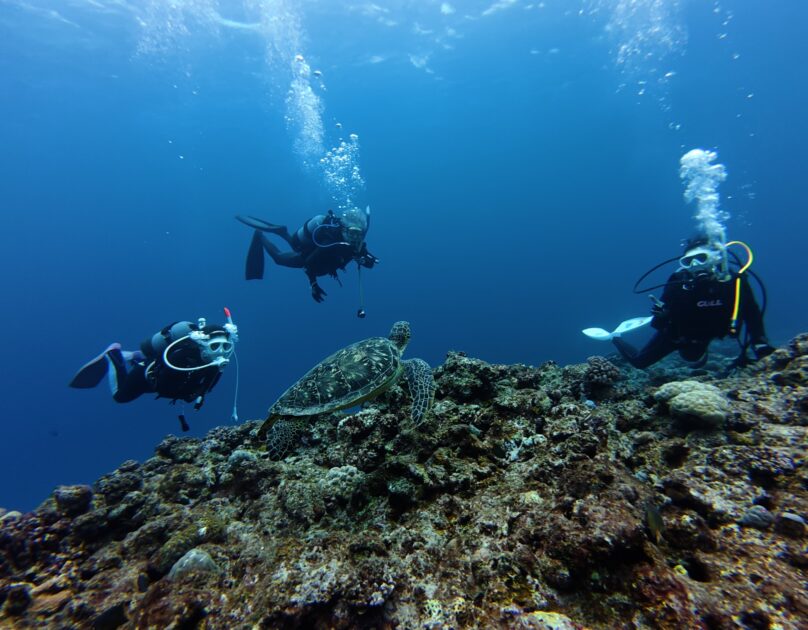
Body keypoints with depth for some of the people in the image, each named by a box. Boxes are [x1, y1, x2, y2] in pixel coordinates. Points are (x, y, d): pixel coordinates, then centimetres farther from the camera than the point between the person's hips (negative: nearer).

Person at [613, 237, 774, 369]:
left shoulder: (735, 281, -26)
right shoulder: (679, 281, -33)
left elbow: (752, 314, -16)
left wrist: (760, 345, -25)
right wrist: (662, 313, -49)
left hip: (702, 338, 3)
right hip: (675, 334, -3)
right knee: (639, 361, 3)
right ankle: (615, 337, 28)